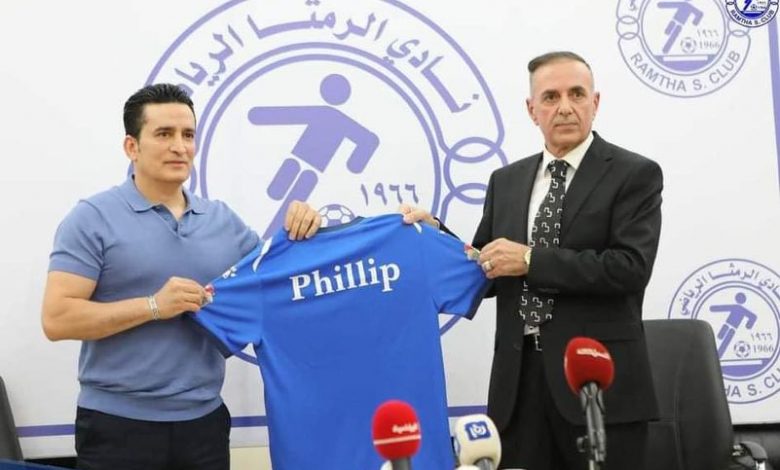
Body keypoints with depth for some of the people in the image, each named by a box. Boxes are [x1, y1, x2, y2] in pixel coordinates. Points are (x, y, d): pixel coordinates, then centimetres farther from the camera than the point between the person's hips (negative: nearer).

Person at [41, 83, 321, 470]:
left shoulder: (222, 219, 8)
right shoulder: (93, 219, -7)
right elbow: (57, 319, -13)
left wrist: (297, 235, -3)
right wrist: (154, 306, -19)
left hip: (204, 420, 5)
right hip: (118, 423, -4)